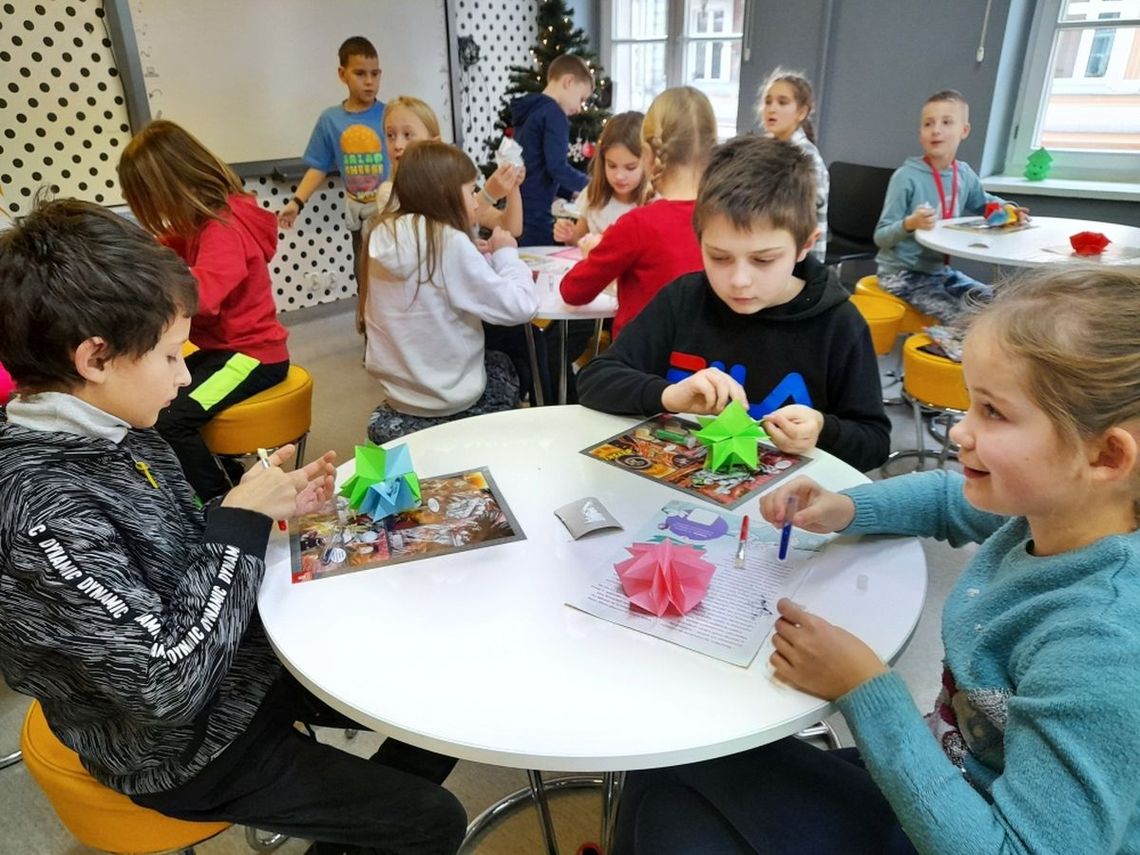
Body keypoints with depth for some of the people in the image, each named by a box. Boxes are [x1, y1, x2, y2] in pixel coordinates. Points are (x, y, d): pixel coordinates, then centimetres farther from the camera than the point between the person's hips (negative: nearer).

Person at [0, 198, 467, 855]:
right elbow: (167, 678, -31)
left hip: (241, 658, 8)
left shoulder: (112, 434, -5)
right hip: (186, 749, -7)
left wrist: (269, 508, -8)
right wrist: (242, 520, -24)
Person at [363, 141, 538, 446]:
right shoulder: (449, 242, -21)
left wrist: (484, 257, 0)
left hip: (397, 386, 6)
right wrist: (505, 253, -7)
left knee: (494, 358, 31)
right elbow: (520, 306, -22)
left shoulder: (385, 233, -2)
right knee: (508, 367, 25)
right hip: (448, 403, -6)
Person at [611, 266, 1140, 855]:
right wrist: (843, 510, -7)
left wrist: (865, 688, -29)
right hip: (942, 786, 6)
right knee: (667, 793, 8)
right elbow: (951, 498, 11)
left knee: (679, 773, 0)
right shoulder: (1048, 508, -11)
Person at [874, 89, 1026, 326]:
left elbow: (983, 202, 27)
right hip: (903, 273, -7)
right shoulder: (906, 177, -16)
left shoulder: (965, 174, 3)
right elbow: (881, 236, -16)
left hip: (941, 270, 7)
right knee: (961, 318, -23)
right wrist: (910, 224, -35)